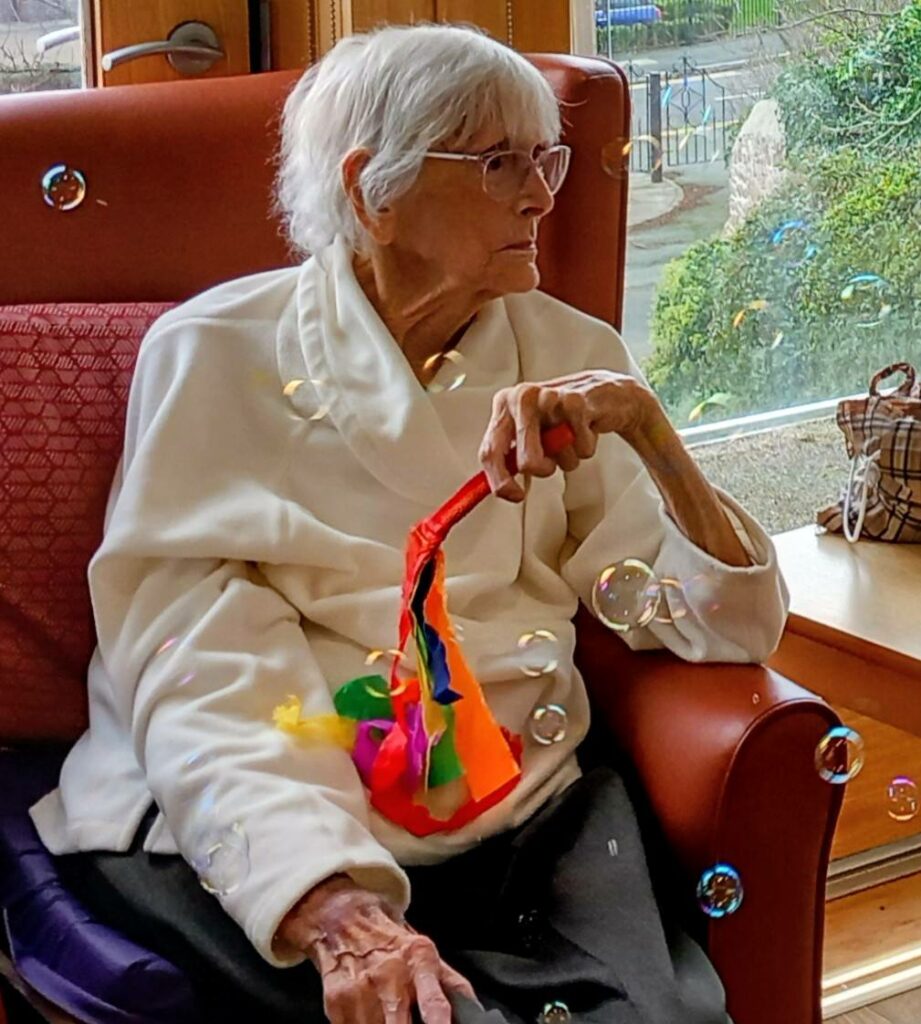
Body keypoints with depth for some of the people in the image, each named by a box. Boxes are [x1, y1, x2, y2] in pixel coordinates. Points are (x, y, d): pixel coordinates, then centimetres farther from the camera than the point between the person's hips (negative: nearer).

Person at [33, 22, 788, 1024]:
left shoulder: (568, 355, 10)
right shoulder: (216, 352, -1)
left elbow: (732, 624, 5)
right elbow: (197, 672, -12)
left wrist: (640, 421, -12)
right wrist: (333, 908, -28)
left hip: (522, 816, 4)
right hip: (257, 835, -3)